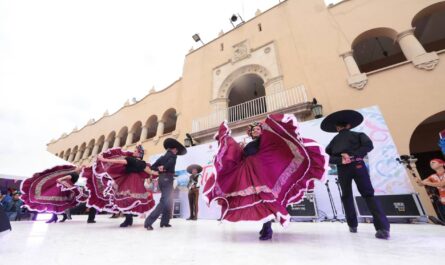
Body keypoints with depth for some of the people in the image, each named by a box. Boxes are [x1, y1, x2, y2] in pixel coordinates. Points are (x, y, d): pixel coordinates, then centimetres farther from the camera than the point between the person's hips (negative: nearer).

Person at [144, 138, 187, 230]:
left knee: (168, 202, 16)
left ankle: (164, 222, 15)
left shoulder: (162, 157, 20)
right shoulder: (173, 155, 0)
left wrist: (159, 168, -1)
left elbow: (152, 167, 13)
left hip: (161, 178, 8)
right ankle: (148, 222, -14)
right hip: (167, 178, -8)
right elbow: (171, 162, -23)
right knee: (164, 201, -8)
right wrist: (164, 167, -10)